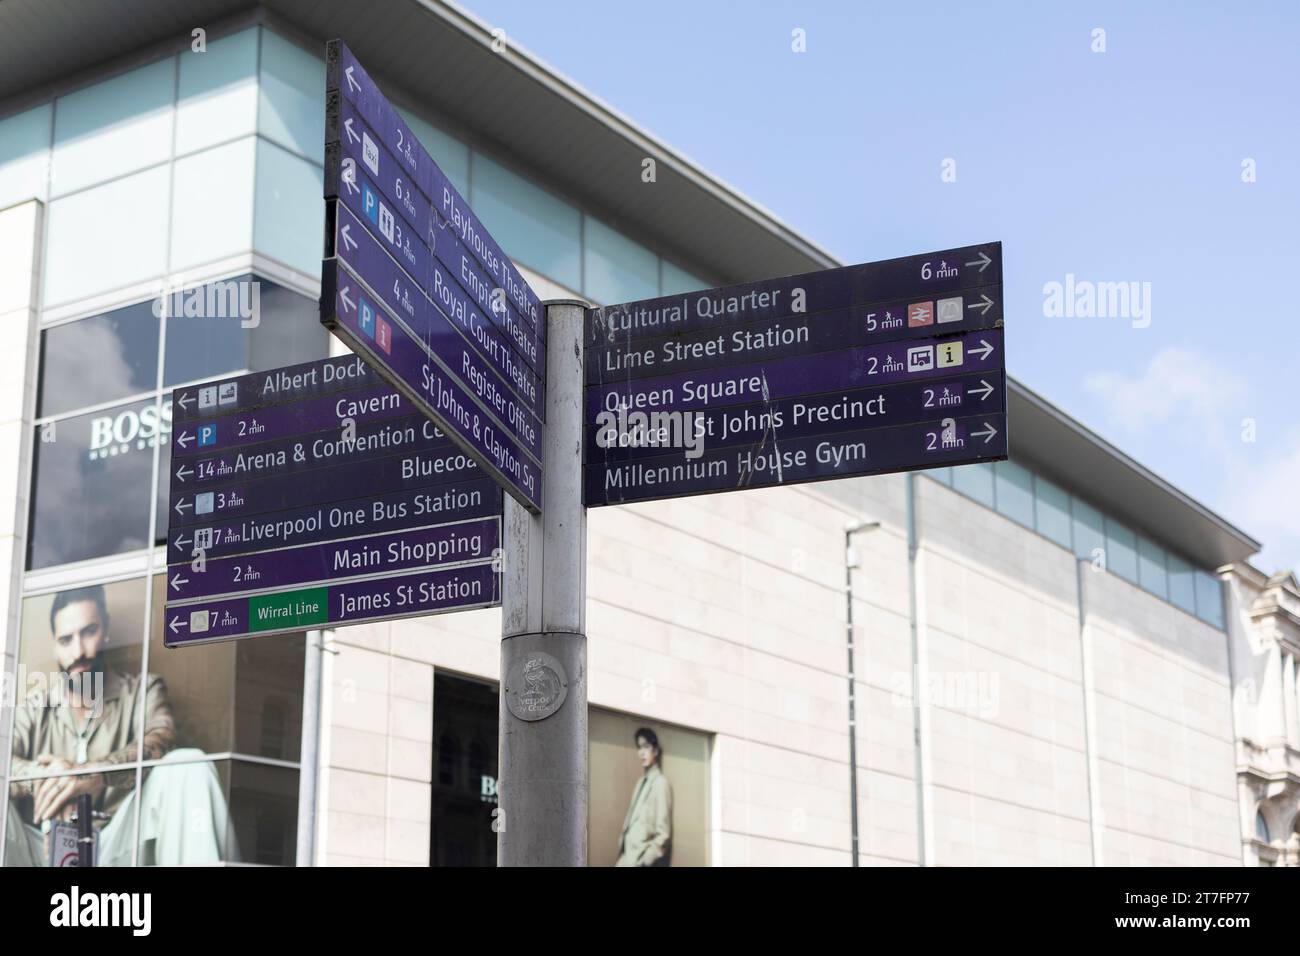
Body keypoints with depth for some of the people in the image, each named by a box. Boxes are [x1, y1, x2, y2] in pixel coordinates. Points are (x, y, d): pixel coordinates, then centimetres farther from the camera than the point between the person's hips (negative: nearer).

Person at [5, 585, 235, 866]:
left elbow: (161, 742, -11)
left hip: (117, 849, -1)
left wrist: (95, 774, -30)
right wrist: (40, 776, -27)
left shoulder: (142, 691, 12)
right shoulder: (34, 708, 15)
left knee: (189, 765, -24)